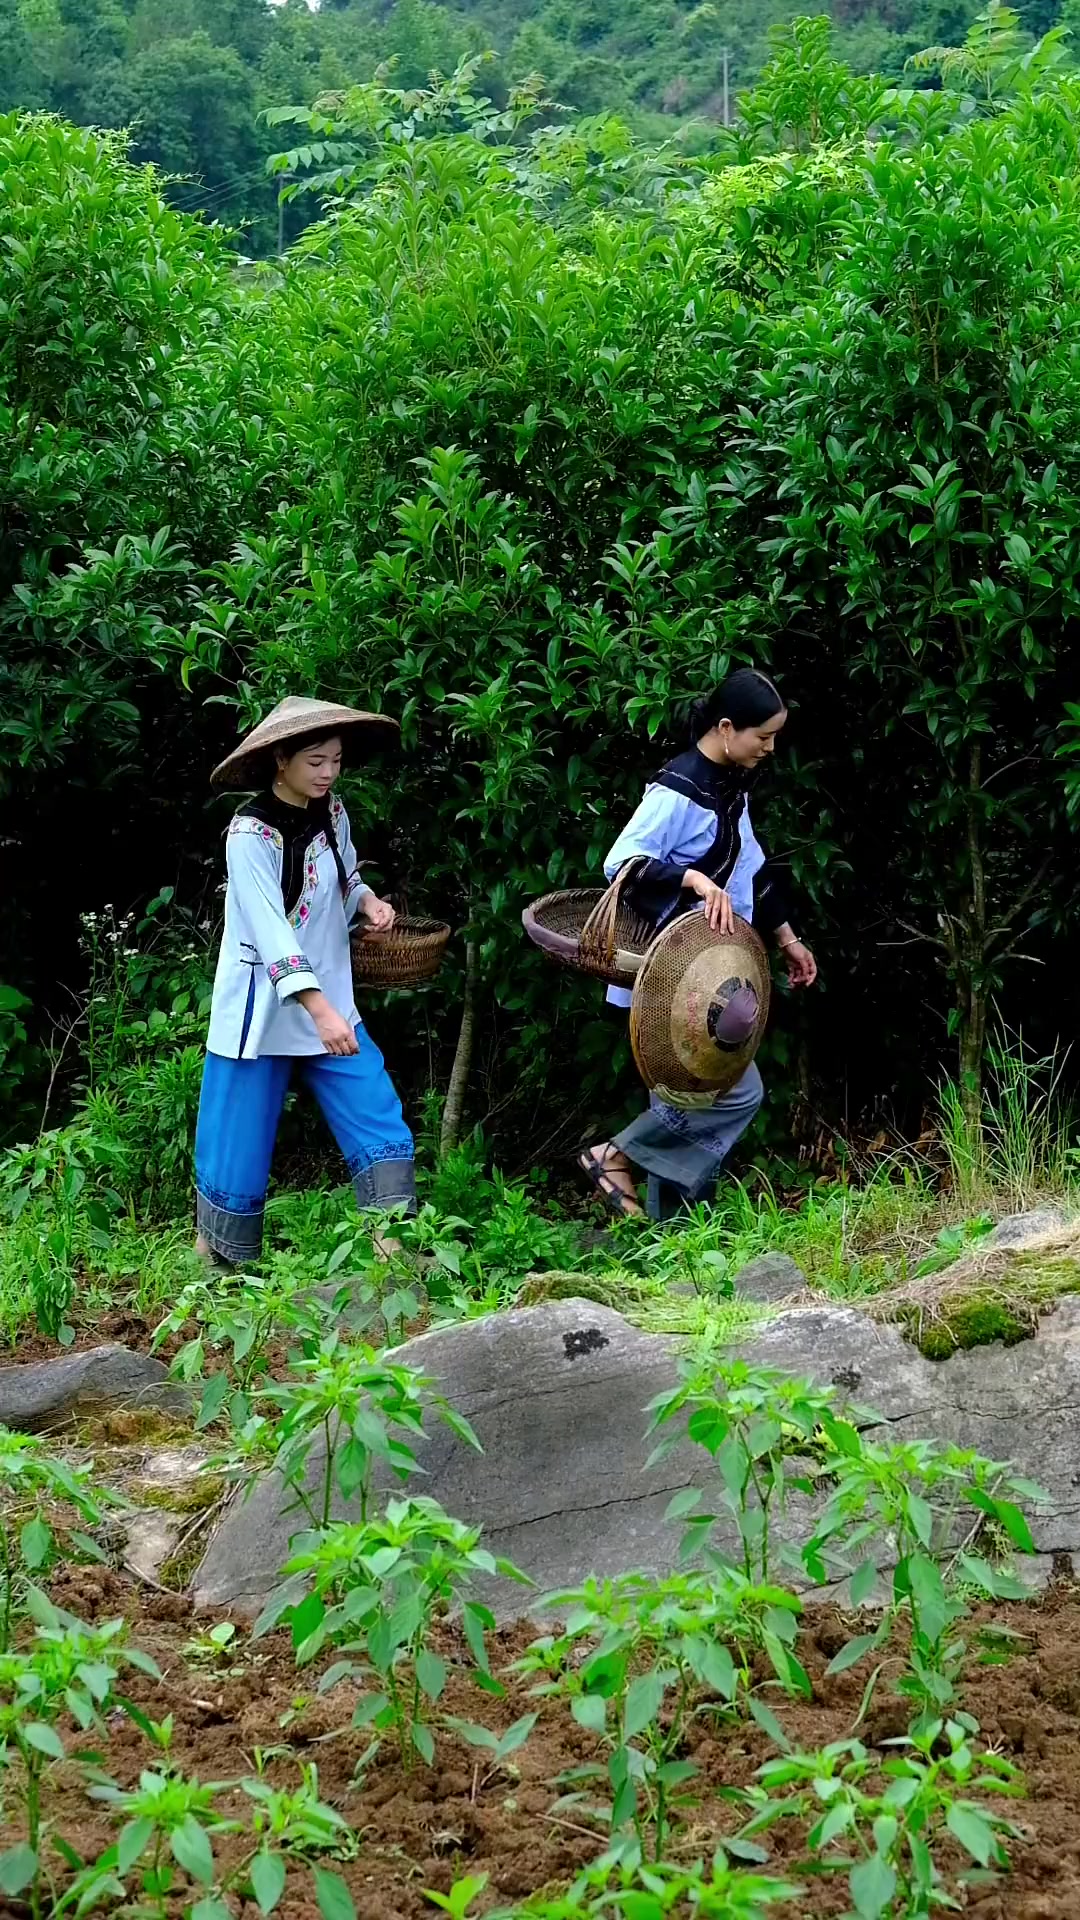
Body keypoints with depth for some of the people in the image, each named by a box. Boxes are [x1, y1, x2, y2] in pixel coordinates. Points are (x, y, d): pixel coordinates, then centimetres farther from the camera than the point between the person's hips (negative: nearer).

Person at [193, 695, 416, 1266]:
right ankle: (211, 1261, 23)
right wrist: (320, 1010, -37)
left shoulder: (332, 813, 1)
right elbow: (270, 931, -28)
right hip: (263, 1013, -6)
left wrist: (367, 900, -6)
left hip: (331, 1004, 6)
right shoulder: (250, 833, -19)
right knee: (239, 1148, 3)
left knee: (380, 1124, -4)